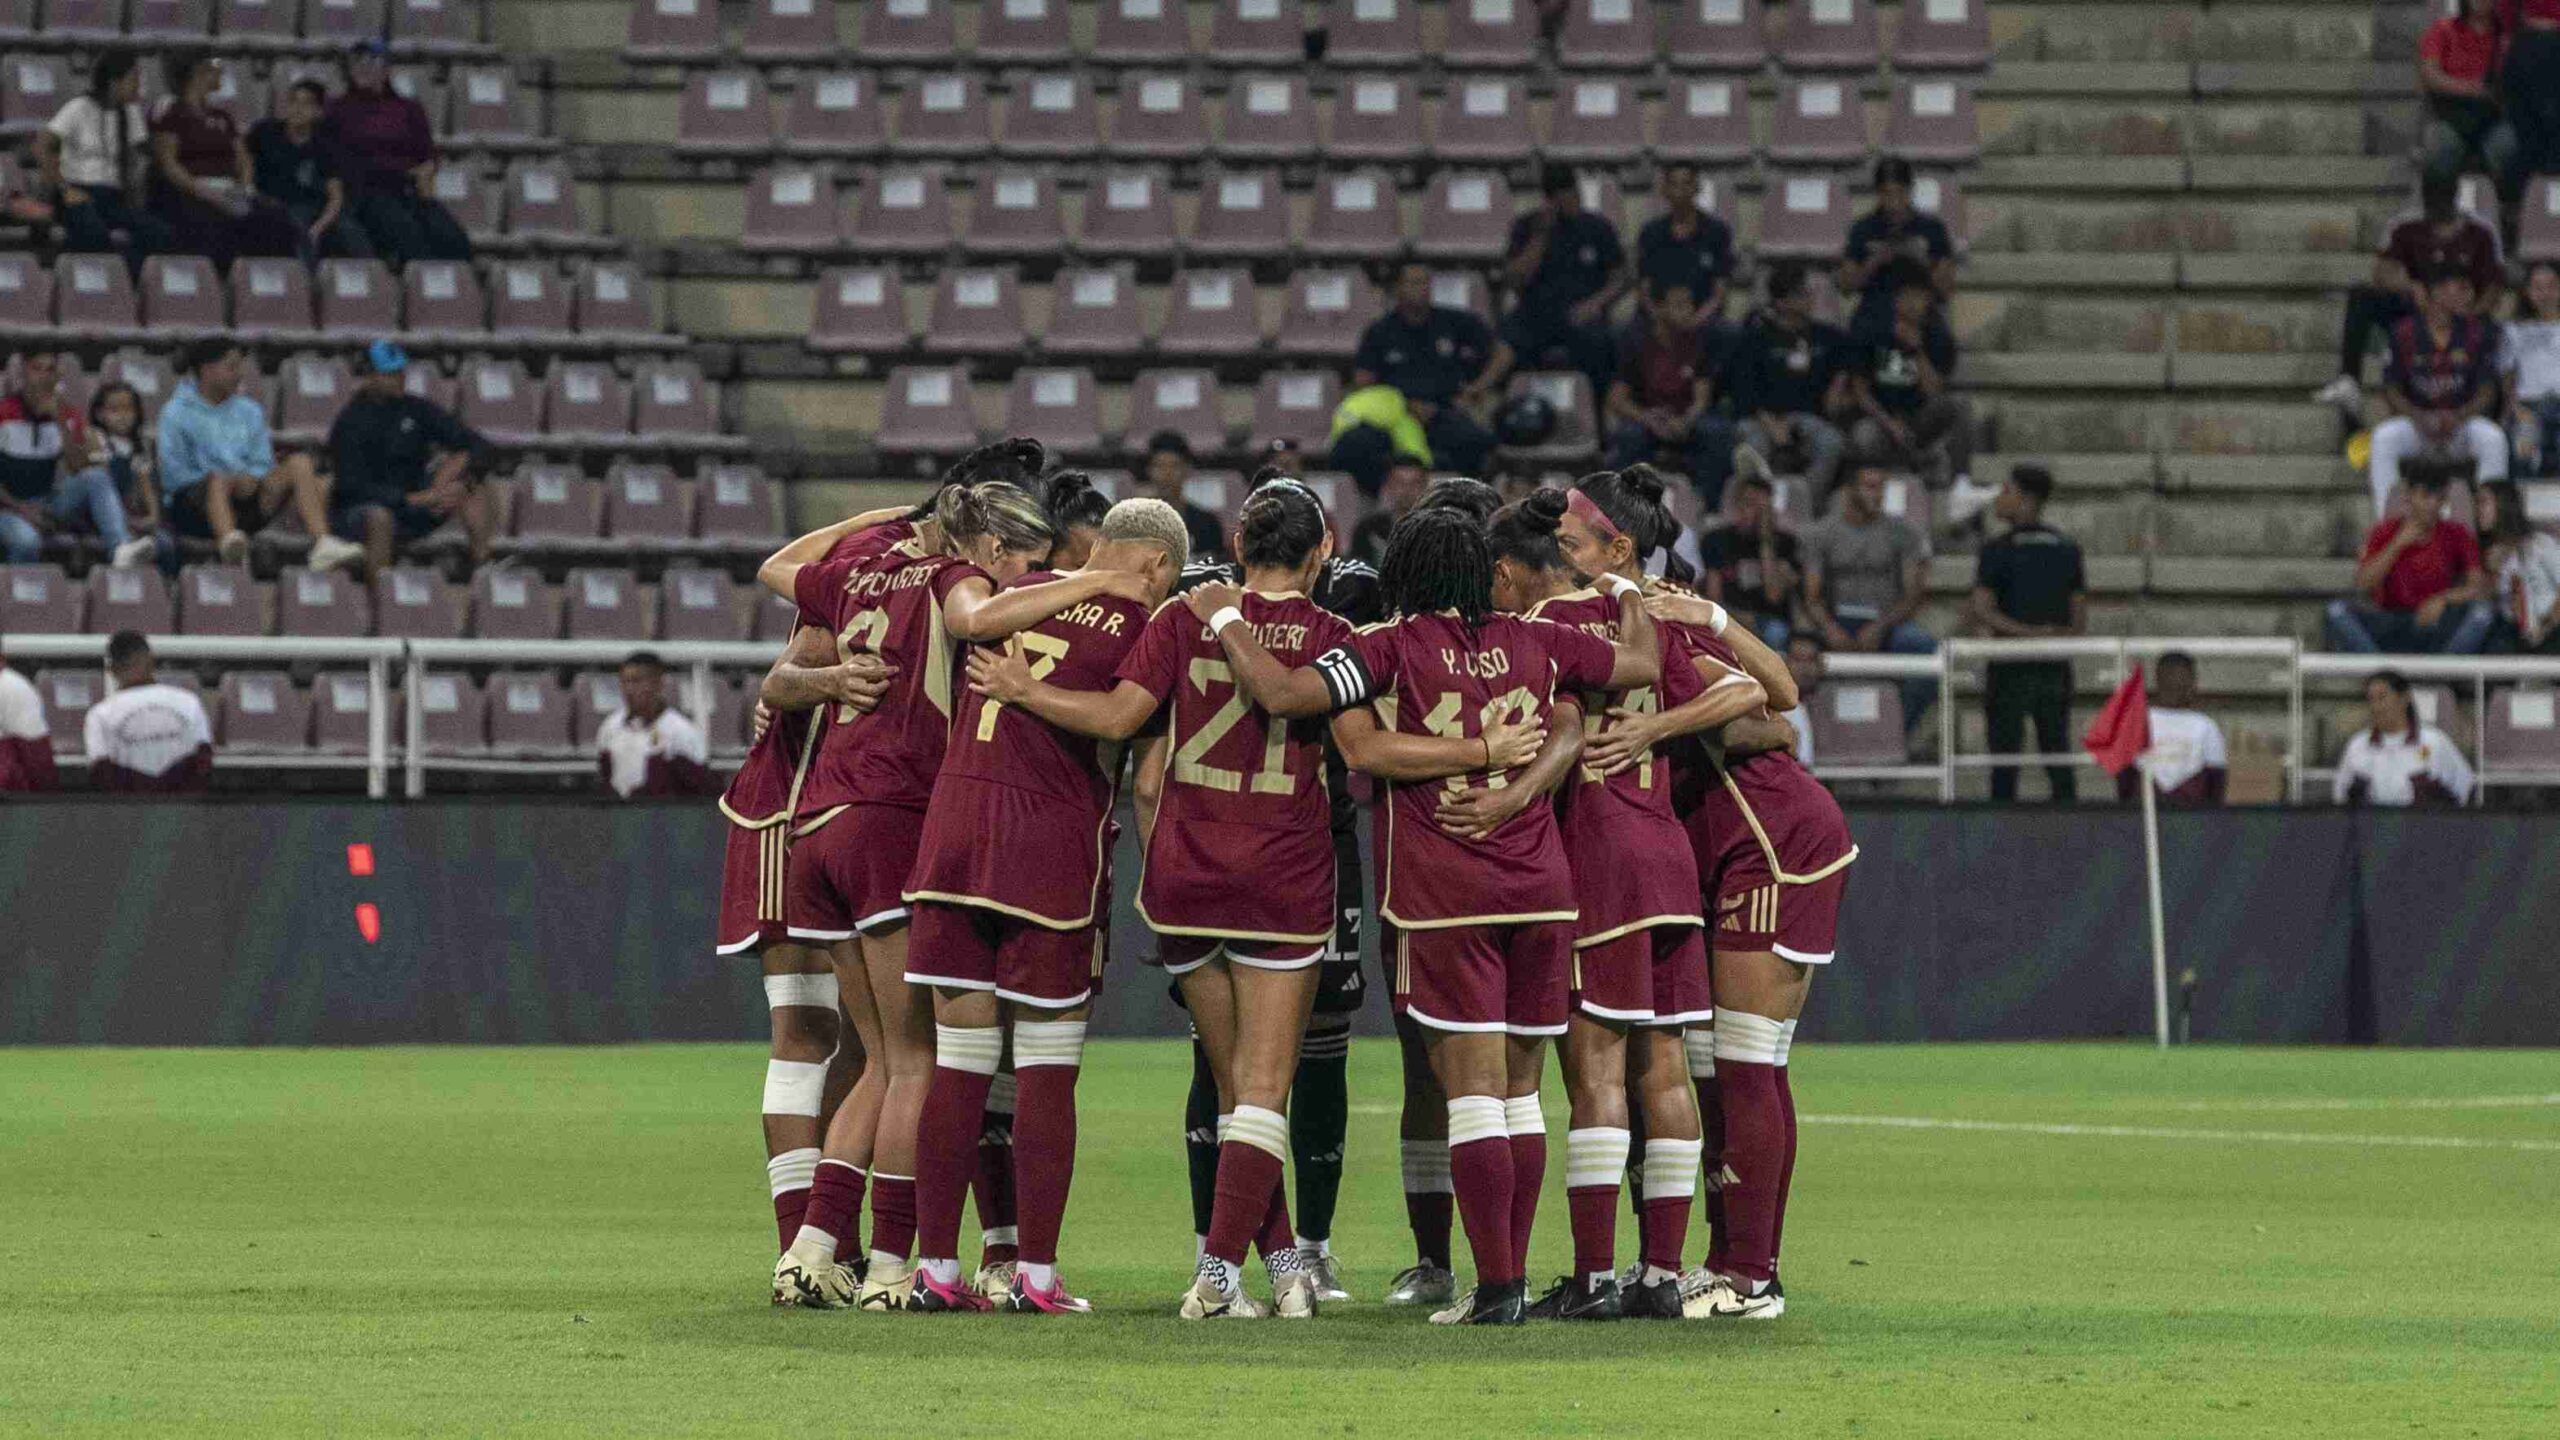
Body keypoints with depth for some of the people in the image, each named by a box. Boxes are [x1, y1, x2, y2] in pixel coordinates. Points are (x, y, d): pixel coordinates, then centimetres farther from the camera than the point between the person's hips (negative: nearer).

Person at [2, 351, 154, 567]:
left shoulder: (66, 415, 6)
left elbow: (79, 468, -6)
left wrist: (60, 422, -16)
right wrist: (21, 508, -17)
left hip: (49, 504, 4)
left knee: (96, 476, -25)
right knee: (27, 540, -40)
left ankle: (122, 549, -45)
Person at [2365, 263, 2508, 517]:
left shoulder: (2477, 332, -3)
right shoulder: (2405, 333, -5)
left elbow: (2487, 392, -2)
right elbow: (2391, 391, -1)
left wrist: (2459, 417, -22)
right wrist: (2420, 418, -19)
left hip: (2462, 422, 0)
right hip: (2415, 423, 0)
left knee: (2493, 439, -31)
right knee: (2383, 437, -31)